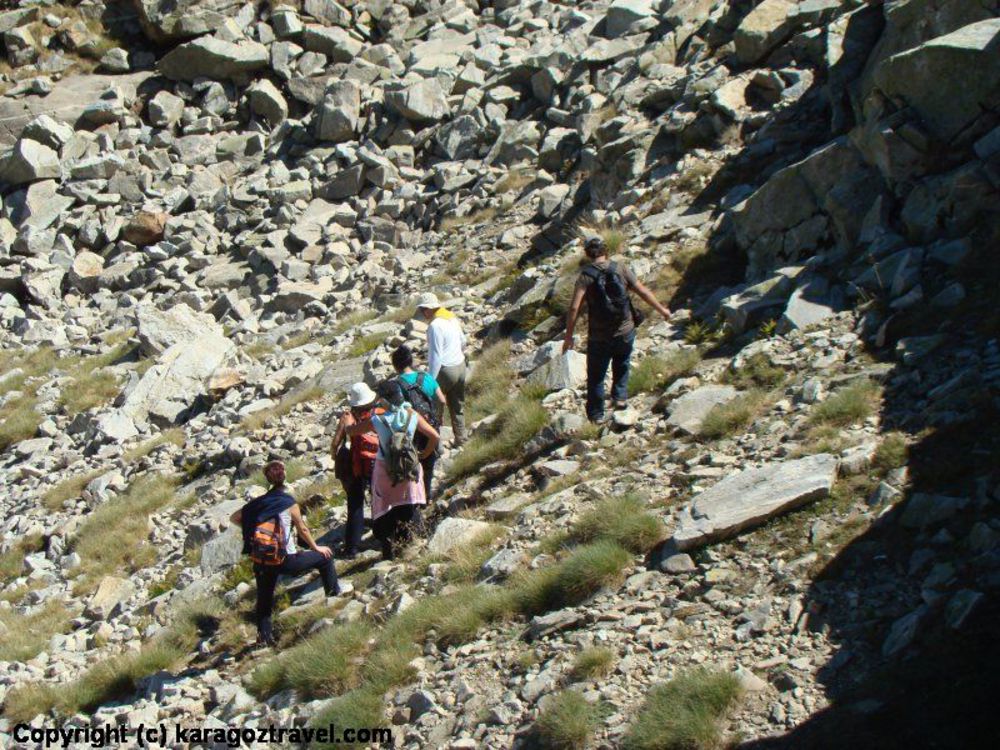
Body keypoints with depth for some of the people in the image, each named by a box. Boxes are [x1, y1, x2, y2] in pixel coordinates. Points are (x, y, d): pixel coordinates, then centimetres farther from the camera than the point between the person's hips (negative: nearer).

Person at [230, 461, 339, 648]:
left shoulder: (258, 503, 6)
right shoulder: (289, 503, -4)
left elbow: (234, 518, 10)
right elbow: (303, 530, 3)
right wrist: (316, 547, 17)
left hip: (261, 562, 4)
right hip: (285, 561, -3)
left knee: (264, 599, 19)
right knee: (324, 557, 16)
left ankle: (264, 636, 14)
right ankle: (334, 594, 26)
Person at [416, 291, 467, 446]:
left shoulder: (435, 326, -21)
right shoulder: (452, 317, 5)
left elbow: (436, 357, -23)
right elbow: (462, 340, 20)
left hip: (445, 370, -9)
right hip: (460, 366, 9)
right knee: (457, 405, 18)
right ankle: (460, 438, 26)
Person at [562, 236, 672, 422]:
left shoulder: (586, 275, -11)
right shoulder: (621, 269, -5)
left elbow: (574, 308, -18)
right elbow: (644, 292, -1)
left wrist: (569, 336, -12)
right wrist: (662, 310, 14)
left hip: (599, 337, -2)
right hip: (625, 332, 2)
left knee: (596, 375, 15)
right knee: (622, 365, 31)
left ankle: (596, 415, 22)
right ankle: (620, 396, 22)